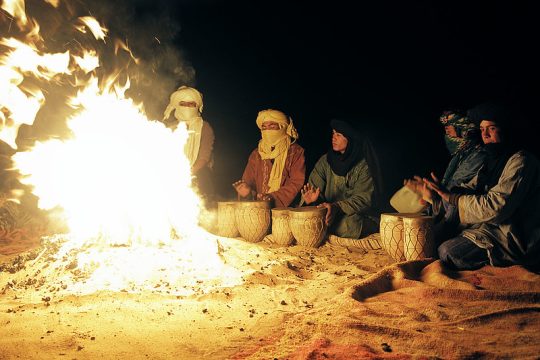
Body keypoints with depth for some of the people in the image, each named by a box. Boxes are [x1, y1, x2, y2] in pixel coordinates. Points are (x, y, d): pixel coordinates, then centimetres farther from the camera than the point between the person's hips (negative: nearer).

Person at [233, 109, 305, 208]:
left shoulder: (296, 152, 2)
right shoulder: (256, 154, 15)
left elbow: (297, 182, -8)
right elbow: (249, 181, 13)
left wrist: (274, 197, -21)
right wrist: (246, 192, -10)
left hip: (287, 209, -4)